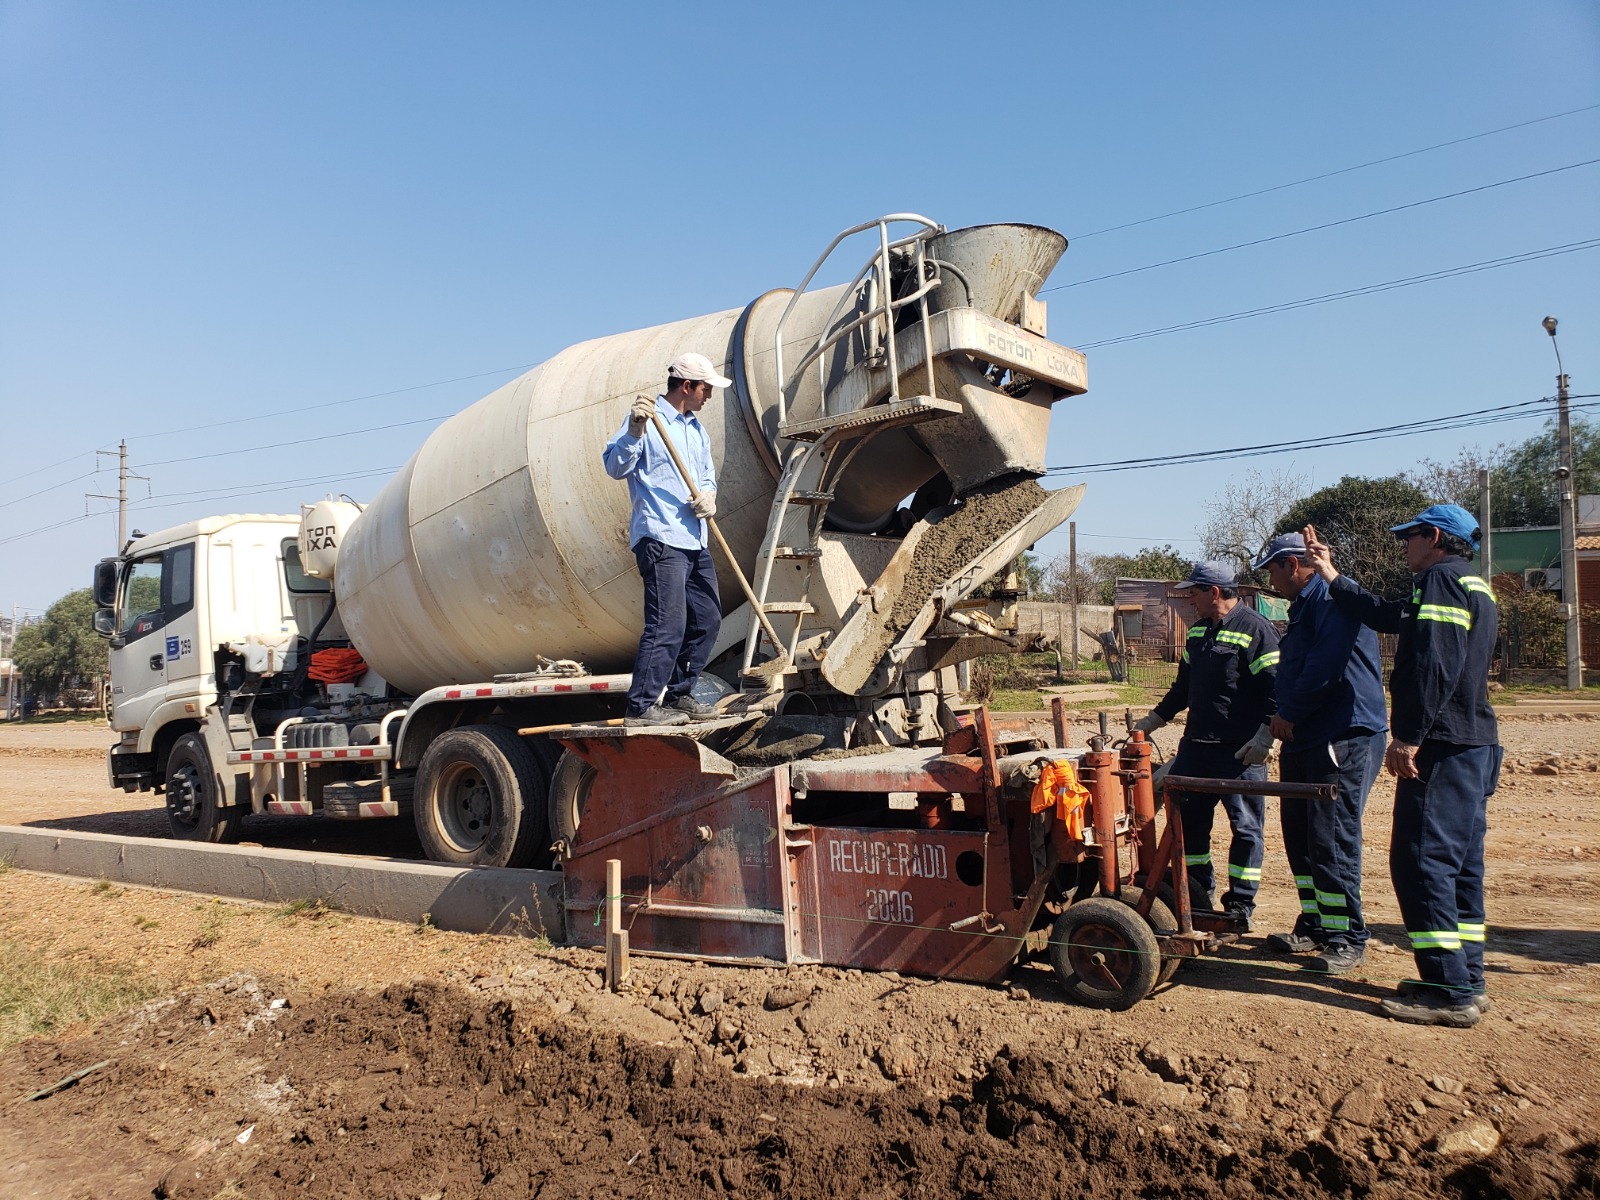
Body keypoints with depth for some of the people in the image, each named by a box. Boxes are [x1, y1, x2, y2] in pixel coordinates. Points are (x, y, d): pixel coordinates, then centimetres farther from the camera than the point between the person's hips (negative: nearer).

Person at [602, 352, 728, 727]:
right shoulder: (648, 420, -5)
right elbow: (615, 467, -14)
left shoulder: (696, 428, 20)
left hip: (695, 540, 9)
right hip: (660, 539, -9)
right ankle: (641, 706, -8)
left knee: (707, 620, 12)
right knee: (667, 624, -14)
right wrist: (634, 431, -31)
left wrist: (709, 497, 0)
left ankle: (676, 695, 24)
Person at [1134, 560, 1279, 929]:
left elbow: (1276, 688, -15)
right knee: (1186, 816, 10)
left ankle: (1241, 905, 13)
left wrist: (1264, 736, -20)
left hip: (1241, 751, -8)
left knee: (1245, 827, 2)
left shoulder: (1255, 629, -11)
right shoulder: (1198, 630, 14)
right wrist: (1155, 719, 22)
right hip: (1196, 743, 8)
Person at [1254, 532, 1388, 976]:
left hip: (1345, 740, -10)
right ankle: (1315, 926, 25)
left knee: (1332, 840, -7)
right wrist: (1283, 718, 10)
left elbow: (1325, 669, -24)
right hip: (1305, 740, 10)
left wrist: (1289, 714, -14)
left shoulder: (1333, 599, -14)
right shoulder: (1304, 607, 20)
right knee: (1300, 836, 13)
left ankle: (1346, 938, 4)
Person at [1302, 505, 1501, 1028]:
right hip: (1477, 745, 10)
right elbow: (1384, 615, 30)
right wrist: (1330, 574, 34)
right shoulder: (1476, 589, 22)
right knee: (1461, 865, 13)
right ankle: (1467, 982, 19)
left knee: (1421, 861, -9)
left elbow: (1434, 665, -22)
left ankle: (1449, 992, -8)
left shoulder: (1442, 578, -10)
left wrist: (1408, 737, -23)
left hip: (1443, 748, -10)